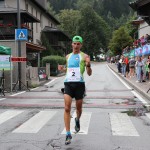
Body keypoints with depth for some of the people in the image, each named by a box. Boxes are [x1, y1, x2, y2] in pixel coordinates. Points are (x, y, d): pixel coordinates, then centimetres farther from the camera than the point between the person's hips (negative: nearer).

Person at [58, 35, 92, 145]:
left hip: (79, 84, -2)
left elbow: (89, 73, -1)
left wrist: (88, 64, -20)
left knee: (79, 108, 11)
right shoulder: (68, 56, 16)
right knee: (67, 108, -11)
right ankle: (68, 134, -9)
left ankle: (77, 120, 46)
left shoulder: (84, 56, 3)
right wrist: (63, 69, 11)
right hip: (68, 83, 2)